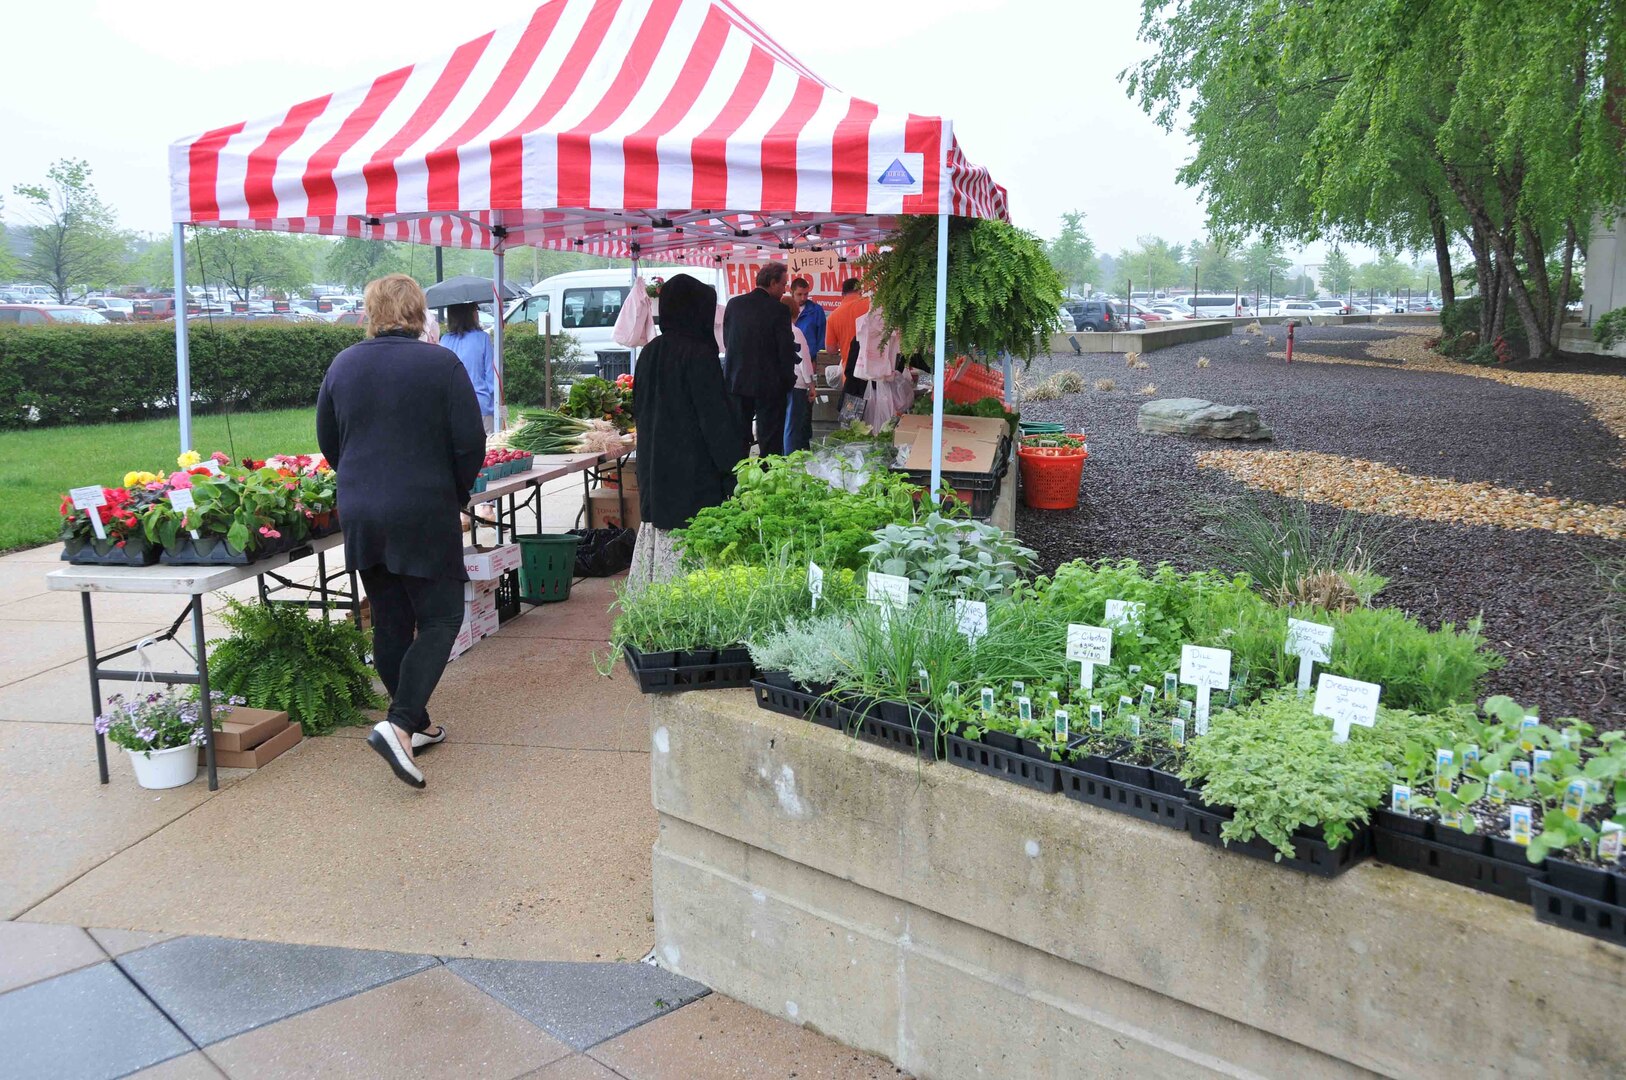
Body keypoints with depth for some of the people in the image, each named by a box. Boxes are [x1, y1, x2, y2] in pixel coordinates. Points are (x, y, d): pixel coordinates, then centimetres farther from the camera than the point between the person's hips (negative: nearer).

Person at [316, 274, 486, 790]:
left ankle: (416, 725, 22)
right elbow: (469, 443, -9)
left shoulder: (343, 365, 5)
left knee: (390, 622, 13)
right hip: (425, 515, -5)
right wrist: (456, 495, 6)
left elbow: (327, 441, 12)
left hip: (360, 515, 5)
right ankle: (399, 724, -13)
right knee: (440, 618, 2)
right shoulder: (441, 364, -9)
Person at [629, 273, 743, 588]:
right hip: (693, 469, -8)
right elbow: (716, 417, -15)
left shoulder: (649, 352, 8)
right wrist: (731, 468, -10)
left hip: (655, 466, 8)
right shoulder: (699, 354, -14)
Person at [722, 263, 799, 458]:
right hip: (768, 383, -4)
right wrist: (788, 381, 2)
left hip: (736, 381, 5)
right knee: (770, 441, 3)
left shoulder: (734, 304, 2)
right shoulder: (778, 310, -12)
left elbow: (726, 341, 9)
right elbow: (786, 349, -11)